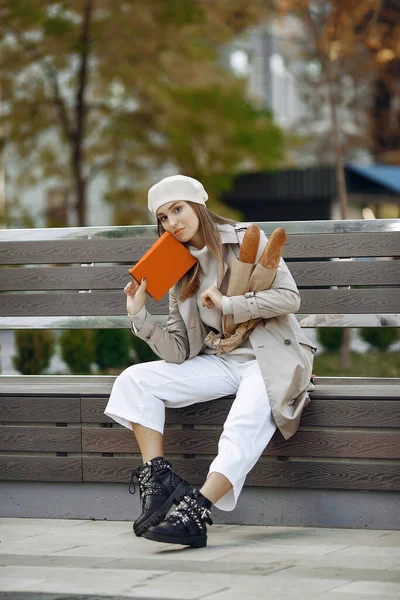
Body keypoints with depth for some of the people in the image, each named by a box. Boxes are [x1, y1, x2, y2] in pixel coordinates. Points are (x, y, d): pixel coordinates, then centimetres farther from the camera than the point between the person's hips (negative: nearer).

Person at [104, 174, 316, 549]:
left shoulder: (247, 240, -2)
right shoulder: (180, 270, 11)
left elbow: (289, 297, -10)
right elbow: (179, 352, 4)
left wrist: (228, 305, -15)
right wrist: (140, 316, -9)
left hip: (269, 358, -6)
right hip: (220, 361, 6)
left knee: (244, 428, -35)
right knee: (134, 380, -11)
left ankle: (194, 514, -44)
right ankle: (158, 479, -18)